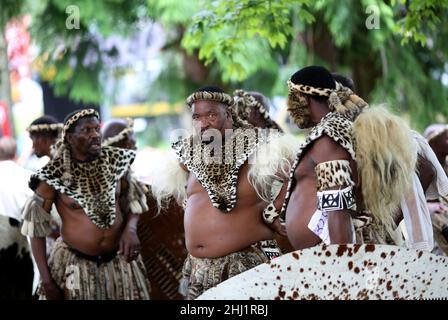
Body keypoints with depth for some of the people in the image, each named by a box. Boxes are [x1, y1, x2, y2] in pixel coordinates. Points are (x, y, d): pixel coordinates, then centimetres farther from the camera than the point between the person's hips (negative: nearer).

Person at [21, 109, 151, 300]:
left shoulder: (115, 161, -4)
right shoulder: (54, 175, -13)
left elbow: (133, 200, 10)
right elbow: (36, 228, -7)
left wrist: (130, 228, -11)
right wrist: (46, 279, -9)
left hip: (120, 259, 3)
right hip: (75, 263, -3)